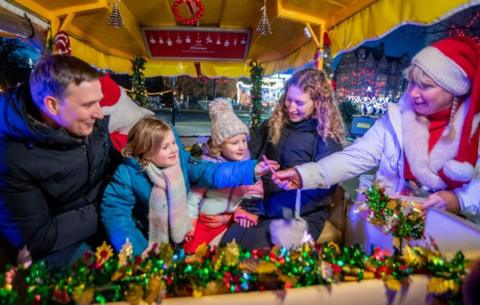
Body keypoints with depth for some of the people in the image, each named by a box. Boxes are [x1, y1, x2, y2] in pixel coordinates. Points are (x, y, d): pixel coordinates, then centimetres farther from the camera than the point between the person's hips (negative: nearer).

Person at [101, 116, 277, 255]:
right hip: (149, 243, -3)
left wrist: (252, 169, -27)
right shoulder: (127, 174, -21)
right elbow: (115, 213, -20)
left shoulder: (181, 160, -11)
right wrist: (139, 251, -24)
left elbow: (212, 172, -17)